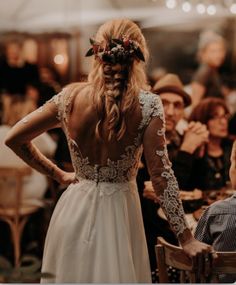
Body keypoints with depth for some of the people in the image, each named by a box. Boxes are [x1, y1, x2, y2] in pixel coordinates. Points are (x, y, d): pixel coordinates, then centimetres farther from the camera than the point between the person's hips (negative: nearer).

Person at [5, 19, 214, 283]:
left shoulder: (70, 97, -7)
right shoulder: (147, 104, -14)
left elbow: (14, 139, 2)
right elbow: (161, 175, -14)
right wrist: (186, 238, -8)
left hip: (74, 210, 2)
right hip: (118, 211, -2)